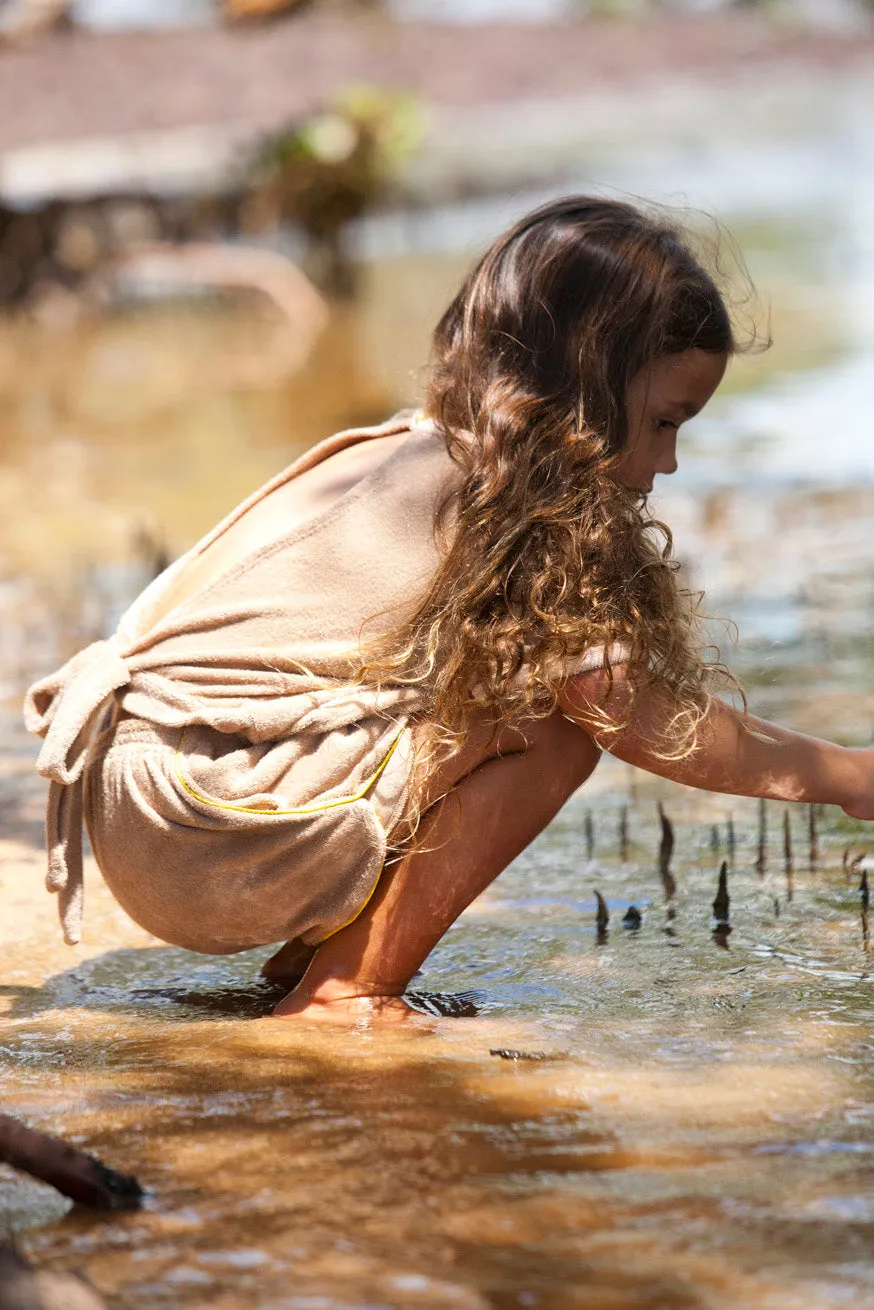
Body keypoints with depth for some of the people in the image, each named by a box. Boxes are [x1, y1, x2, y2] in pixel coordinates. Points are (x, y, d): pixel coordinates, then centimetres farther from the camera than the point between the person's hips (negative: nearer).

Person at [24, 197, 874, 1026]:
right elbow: (637, 719, -16)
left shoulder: (423, 456, 12)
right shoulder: (490, 506, -15)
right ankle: (350, 989, -7)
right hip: (198, 842, -9)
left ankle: (317, 948, 10)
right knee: (553, 722, -14)